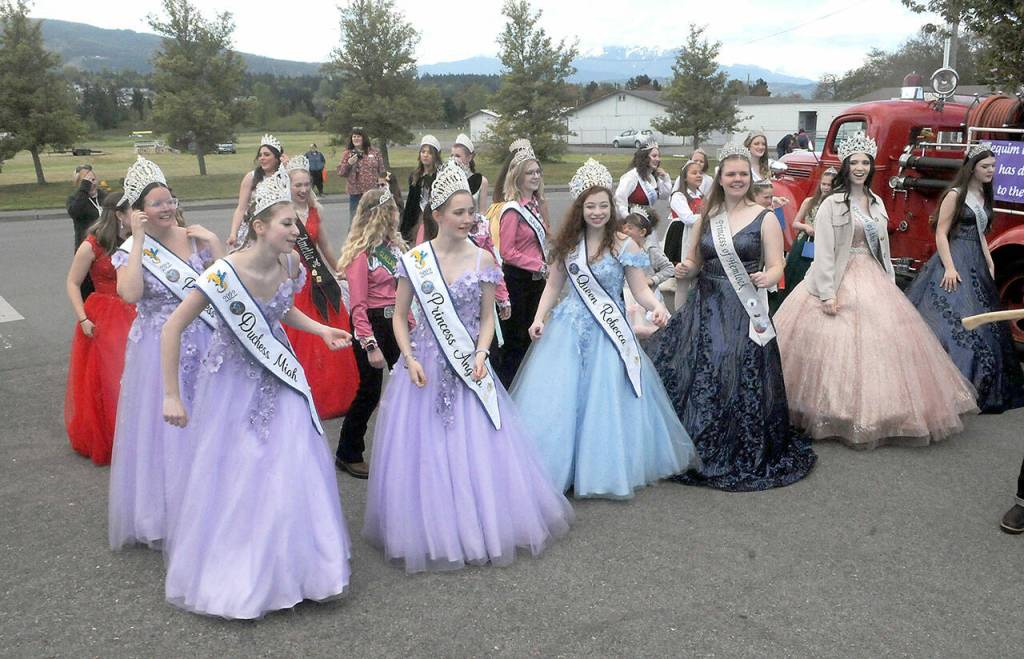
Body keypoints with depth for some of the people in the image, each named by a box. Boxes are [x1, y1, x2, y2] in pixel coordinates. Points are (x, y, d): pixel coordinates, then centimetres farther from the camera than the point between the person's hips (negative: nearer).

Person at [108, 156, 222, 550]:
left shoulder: (196, 238, 0)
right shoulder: (131, 250, -5)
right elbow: (130, 293, -25)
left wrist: (212, 242, -14)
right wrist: (138, 240, -21)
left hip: (203, 345, 2)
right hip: (158, 351, -2)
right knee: (162, 427, 7)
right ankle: (164, 512, 25)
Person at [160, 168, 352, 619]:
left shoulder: (290, 264, -9)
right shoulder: (224, 274, -26)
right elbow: (172, 329, -18)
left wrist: (322, 330, -1)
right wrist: (171, 397, -16)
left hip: (280, 377, 5)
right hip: (236, 383, -5)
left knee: (293, 475, 8)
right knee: (233, 479, 9)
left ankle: (288, 567, 30)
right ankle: (234, 576, 32)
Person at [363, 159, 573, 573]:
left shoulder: (482, 260, -2)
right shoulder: (414, 260, -4)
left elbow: (487, 318, 4)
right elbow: (400, 316, 1)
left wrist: (481, 353, -13)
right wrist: (410, 360, -11)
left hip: (468, 365, 1)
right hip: (424, 364, 0)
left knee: (475, 449, 5)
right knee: (424, 451, 6)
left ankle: (479, 527, 26)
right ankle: (429, 532, 26)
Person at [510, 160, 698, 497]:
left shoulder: (624, 246, -7)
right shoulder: (568, 243, 2)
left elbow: (641, 289, -8)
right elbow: (554, 284, 10)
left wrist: (657, 306, -27)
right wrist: (539, 318, -1)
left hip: (607, 333, -3)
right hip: (568, 329, 3)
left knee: (606, 402, 2)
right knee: (556, 399, 2)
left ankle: (604, 470, 19)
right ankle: (549, 469, 16)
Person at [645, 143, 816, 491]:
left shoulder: (765, 218, 1)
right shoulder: (705, 217, 11)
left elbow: (776, 267, -2)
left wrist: (767, 278, -25)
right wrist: (687, 268, -6)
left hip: (745, 312, -3)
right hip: (705, 308, 3)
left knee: (740, 382, -4)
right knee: (692, 376, -2)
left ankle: (743, 456, 14)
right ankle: (696, 452, 15)